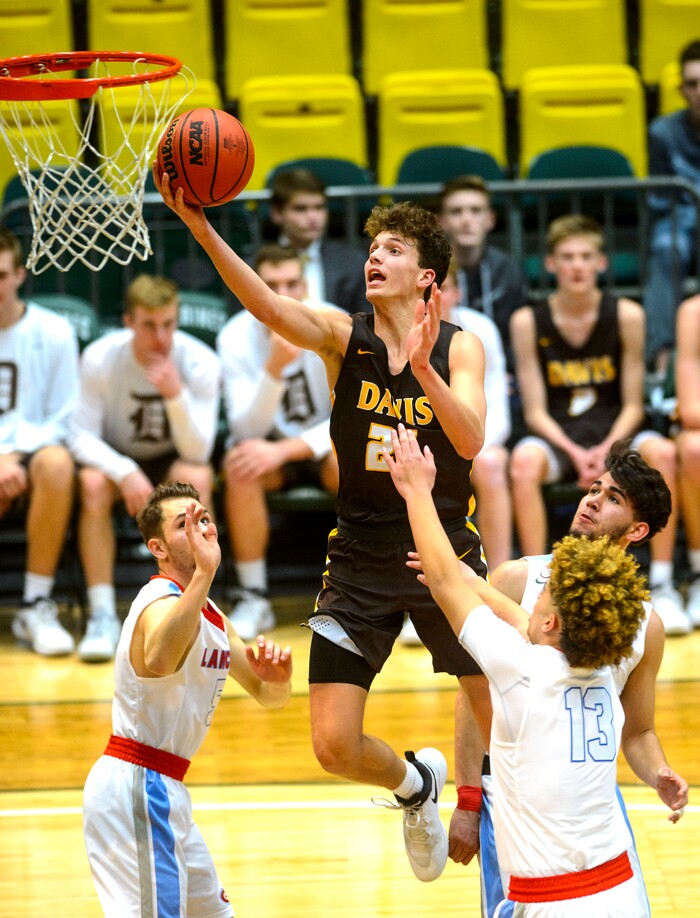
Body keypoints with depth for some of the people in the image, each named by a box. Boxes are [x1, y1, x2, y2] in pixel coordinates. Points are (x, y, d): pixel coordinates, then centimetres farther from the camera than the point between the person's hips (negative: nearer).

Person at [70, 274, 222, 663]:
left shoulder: (201, 363, -19)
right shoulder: (100, 358, -20)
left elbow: (198, 452, -22)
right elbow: (82, 435, -17)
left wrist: (177, 395, -39)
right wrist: (125, 472, -35)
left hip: (173, 460, 0)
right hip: (117, 459, 0)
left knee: (196, 478, -34)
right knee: (92, 483, -34)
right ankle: (103, 614, -27)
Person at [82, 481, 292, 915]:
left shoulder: (213, 617, 13)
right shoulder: (164, 602, -18)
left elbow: (268, 695, 18)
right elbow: (157, 660, -43)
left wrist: (278, 677, -6)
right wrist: (204, 573, -51)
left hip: (161, 787, 10)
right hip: (133, 783, -10)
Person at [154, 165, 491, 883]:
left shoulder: (459, 347, -5)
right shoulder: (343, 337, -5)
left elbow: (469, 441, -22)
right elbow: (271, 309, -25)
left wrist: (423, 367, -37)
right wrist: (202, 230, -40)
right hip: (360, 560, 0)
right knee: (335, 746, -5)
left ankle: (468, 796, 30)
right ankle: (414, 783, 29)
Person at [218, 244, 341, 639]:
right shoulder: (236, 336, -16)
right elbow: (246, 429, -23)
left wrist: (285, 450, -33)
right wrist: (276, 366, -40)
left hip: (325, 444, -1)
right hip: (272, 444, 1)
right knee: (241, 464, -33)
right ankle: (255, 598, -19)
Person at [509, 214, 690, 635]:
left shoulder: (626, 315, -3)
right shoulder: (528, 322, -3)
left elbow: (633, 405, 0)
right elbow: (535, 411, -2)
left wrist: (607, 449, -19)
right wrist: (574, 453, -19)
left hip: (615, 431, 1)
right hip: (558, 436, 0)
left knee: (662, 452, -32)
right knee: (525, 460, -35)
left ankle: (663, 586, -22)